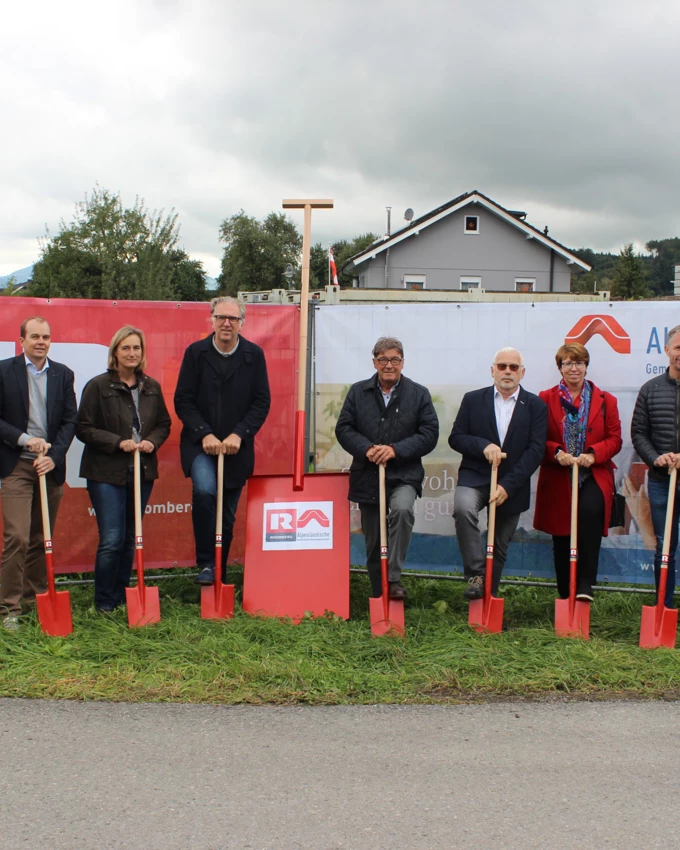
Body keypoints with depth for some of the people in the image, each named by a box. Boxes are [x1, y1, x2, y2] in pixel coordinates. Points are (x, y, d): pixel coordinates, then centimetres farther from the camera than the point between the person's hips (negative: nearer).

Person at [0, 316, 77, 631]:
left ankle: (37, 599, 21)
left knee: (42, 539, 10)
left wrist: (53, 456, -8)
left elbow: (69, 421, 4)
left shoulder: (63, 374, 8)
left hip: (50, 466, 3)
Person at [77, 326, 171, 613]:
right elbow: (83, 428, -7)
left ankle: (121, 597, 24)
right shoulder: (98, 386, -5)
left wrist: (152, 441, -7)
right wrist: (119, 442, -17)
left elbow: (164, 424, 14)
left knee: (130, 538, 11)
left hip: (142, 471, 5)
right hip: (107, 473, -4)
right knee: (111, 540, -7)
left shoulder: (152, 387, 8)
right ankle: (104, 602, 7)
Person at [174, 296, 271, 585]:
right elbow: (183, 400, -3)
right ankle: (206, 563, -15)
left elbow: (262, 402, -1)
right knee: (204, 490, -28)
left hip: (236, 448, 2)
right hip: (200, 444, -1)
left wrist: (238, 435, -14)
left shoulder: (254, 355, 0)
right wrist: (205, 434, -15)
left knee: (227, 516, 8)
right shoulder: (196, 352, -2)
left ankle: (220, 576, 23)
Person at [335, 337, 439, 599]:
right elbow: (343, 428, 1)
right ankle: (379, 597, 24)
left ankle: (394, 578, -22)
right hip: (367, 477, 2)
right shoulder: (358, 392, 5)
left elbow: (430, 433, -5)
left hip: (403, 475, -2)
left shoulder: (419, 394, 1)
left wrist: (396, 450, -18)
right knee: (373, 543, 9)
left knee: (402, 509, -34)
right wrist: (367, 449, -17)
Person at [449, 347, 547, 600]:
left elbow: (535, 450, -8)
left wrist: (507, 486, -18)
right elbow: (455, 438, 1)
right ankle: (476, 575, -21)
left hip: (512, 485, 1)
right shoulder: (473, 399, 2)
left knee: (500, 548, 9)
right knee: (463, 508, -32)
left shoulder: (535, 406, -1)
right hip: (475, 477, -1)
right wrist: (483, 445, -20)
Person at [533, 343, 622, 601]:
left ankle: (585, 585, -23)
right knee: (561, 537, 4)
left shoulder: (605, 400, 8)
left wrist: (594, 454, -14)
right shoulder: (545, 399, 6)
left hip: (594, 476, -1)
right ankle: (565, 596, 18)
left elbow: (615, 439, 4)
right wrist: (557, 452, -16)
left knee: (590, 512, -30)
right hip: (558, 478, 1)